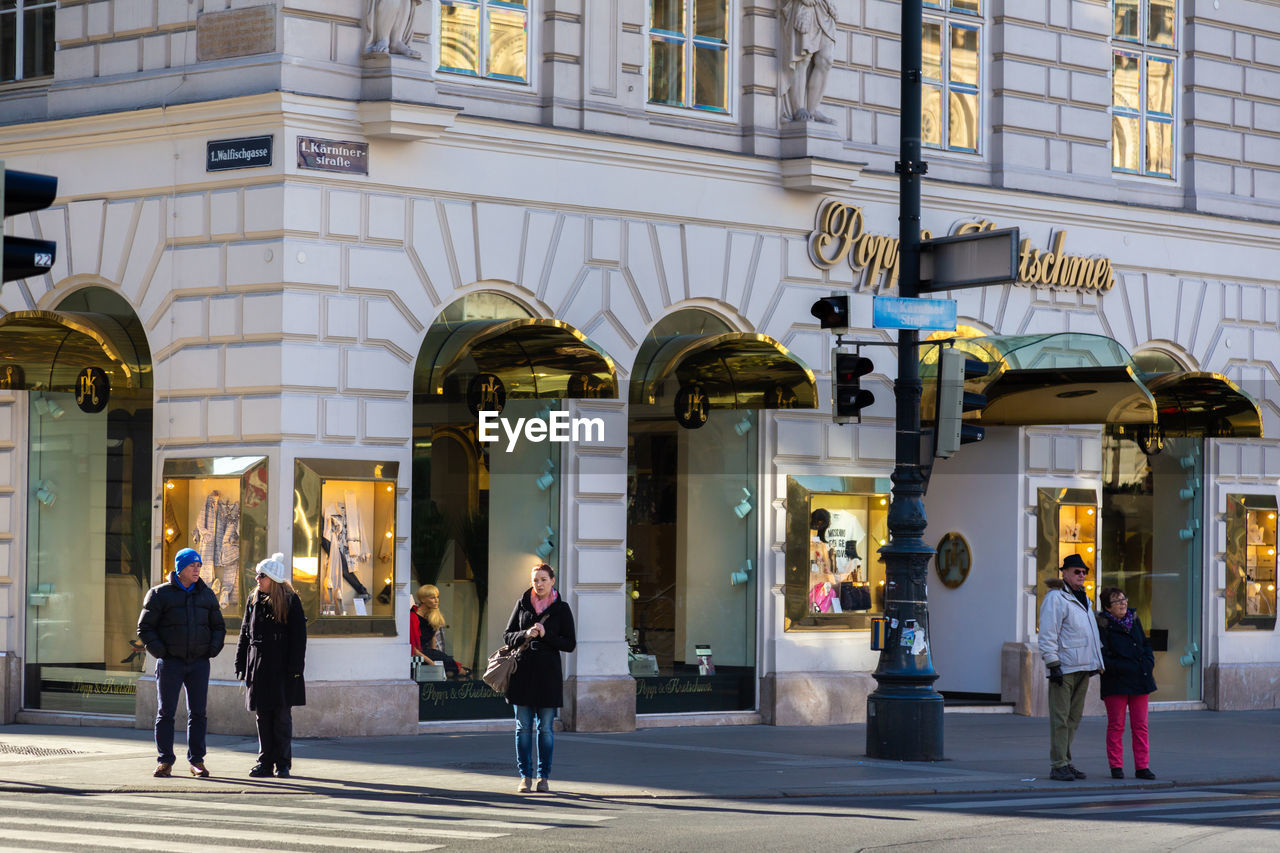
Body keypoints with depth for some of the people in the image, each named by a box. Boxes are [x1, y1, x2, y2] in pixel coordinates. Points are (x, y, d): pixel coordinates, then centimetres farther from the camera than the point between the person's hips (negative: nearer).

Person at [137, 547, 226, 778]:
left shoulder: (206, 595, 10)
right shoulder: (160, 594, -1)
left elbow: (218, 626, 19)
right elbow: (145, 628, 1)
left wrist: (213, 649, 2)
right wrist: (160, 652, -9)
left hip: (199, 663, 3)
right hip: (170, 663, -3)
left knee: (198, 713, 3)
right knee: (165, 713, -1)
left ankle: (196, 760, 9)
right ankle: (165, 761, 5)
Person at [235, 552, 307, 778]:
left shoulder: (291, 601, -3)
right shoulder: (254, 601, 11)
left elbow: (299, 638, -5)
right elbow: (245, 634, 15)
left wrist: (295, 668, -11)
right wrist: (241, 666, 9)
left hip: (281, 670, -5)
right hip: (258, 670, 5)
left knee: (282, 717, -1)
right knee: (263, 717, 6)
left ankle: (282, 763, 6)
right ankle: (265, 762, 11)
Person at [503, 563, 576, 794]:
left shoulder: (561, 609, 3)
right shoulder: (522, 604, 8)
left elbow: (570, 644, 0)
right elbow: (507, 635, 9)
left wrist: (546, 635, -14)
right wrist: (525, 634, -11)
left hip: (548, 673, -1)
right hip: (523, 672, 1)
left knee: (545, 728, 1)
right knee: (523, 727, 1)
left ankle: (544, 776, 9)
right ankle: (525, 776, 6)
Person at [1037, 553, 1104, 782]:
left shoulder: (1083, 598, 20)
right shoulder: (1056, 598, -8)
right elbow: (1048, 634, -14)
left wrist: (1097, 662, 27)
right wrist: (1053, 665, -20)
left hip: (1083, 668, 9)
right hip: (1064, 668, -9)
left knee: (1074, 717, 11)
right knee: (1060, 718, -7)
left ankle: (1065, 761, 17)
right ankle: (1058, 765, -6)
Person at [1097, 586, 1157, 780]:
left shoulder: (1134, 619, 12)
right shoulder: (1102, 625, -7)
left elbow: (1146, 644, 21)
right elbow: (1101, 657, -11)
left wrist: (1148, 663, 5)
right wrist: (1120, 668, -19)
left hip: (1139, 681, 5)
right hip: (1115, 683, -5)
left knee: (1140, 726, 5)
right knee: (1116, 726, -1)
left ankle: (1142, 766, 9)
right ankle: (1116, 767, 6)